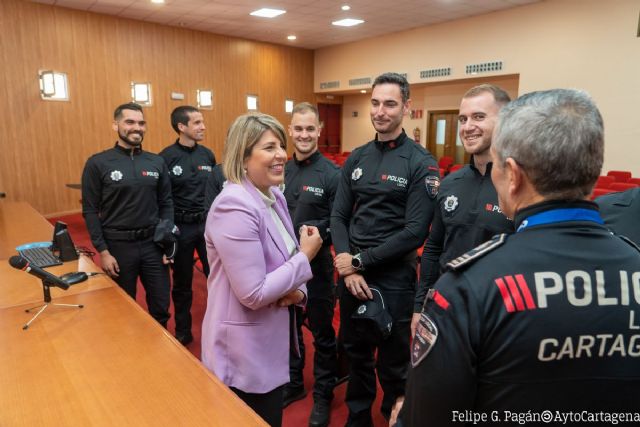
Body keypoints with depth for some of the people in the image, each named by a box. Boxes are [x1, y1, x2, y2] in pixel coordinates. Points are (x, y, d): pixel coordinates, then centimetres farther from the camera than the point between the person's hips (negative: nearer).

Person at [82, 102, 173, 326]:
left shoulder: (157, 162, 3)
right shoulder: (97, 163, -6)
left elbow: (166, 204, 6)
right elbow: (90, 211, -4)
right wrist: (103, 251, -9)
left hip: (153, 243, 2)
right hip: (118, 245, -2)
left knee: (161, 307, 11)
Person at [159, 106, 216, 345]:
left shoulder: (207, 155, 2)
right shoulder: (166, 157, -11)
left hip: (207, 223, 3)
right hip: (180, 227, -3)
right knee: (182, 282, 13)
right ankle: (183, 332, 31)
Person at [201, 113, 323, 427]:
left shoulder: (274, 196, 2)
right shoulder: (235, 207, -26)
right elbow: (253, 294, -27)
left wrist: (297, 289, -7)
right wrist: (306, 257, -18)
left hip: (270, 341, 8)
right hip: (245, 352, -8)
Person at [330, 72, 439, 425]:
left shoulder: (420, 163, -10)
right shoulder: (356, 158, 5)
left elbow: (415, 233, -16)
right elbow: (338, 216, 4)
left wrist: (360, 261, -14)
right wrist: (347, 266, -10)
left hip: (393, 279, -5)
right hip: (351, 274, 5)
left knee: (392, 363, 13)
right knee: (355, 353, 21)